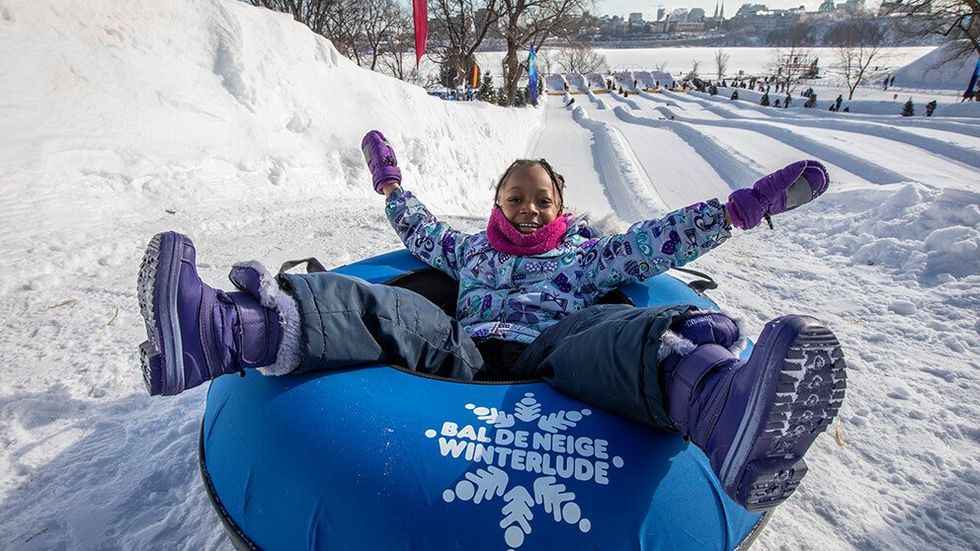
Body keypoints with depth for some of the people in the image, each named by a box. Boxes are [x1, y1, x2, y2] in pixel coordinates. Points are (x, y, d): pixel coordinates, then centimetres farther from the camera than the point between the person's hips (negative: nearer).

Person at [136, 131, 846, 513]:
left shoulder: (588, 254, 26)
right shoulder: (470, 250, 31)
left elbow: (659, 242, 19)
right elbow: (422, 232, 45)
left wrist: (743, 206, 11)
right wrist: (391, 183, 55)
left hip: (553, 360, -1)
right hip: (464, 358, 2)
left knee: (611, 331, -34)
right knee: (391, 308, -24)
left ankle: (717, 400, -68)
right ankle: (231, 329, -48)